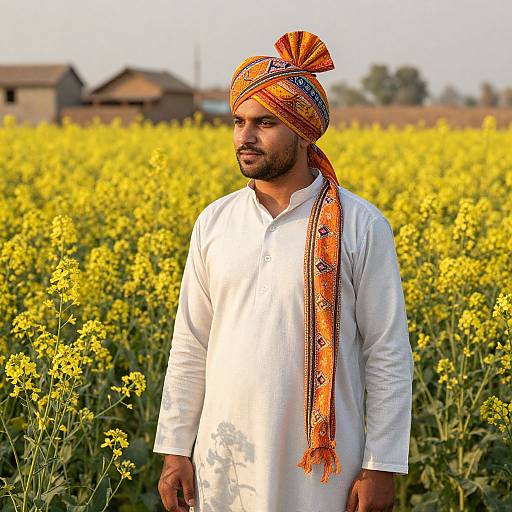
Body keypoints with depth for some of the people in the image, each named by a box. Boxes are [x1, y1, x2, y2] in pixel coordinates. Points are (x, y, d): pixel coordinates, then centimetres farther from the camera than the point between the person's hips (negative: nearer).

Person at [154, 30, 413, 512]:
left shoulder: (362, 226, -7)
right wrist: (175, 450, 5)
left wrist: (382, 469, -7)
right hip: (224, 456, 3)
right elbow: (190, 348, 8)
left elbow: (388, 355, -5)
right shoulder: (213, 222, 4)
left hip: (319, 461, -3)